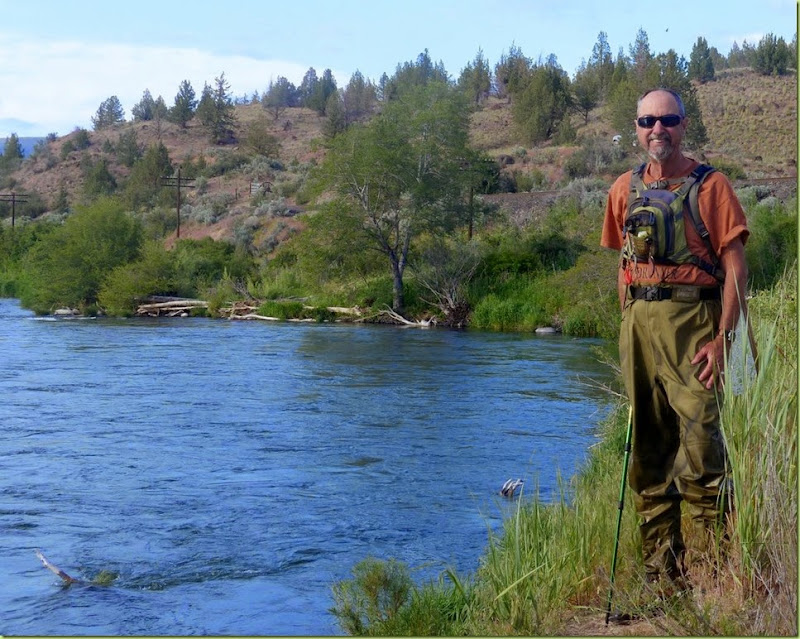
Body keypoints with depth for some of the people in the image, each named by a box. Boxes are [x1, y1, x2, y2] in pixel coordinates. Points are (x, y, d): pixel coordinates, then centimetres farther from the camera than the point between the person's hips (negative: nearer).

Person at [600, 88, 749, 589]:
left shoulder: (711, 185, 0)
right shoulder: (625, 190, 14)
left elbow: (735, 267, -5)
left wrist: (722, 338, -13)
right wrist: (629, 327, 11)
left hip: (691, 320, -5)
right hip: (637, 322, 5)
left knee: (700, 439, -9)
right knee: (647, 441, 8)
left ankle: (707, 562, 0)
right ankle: (659, 558, 19)